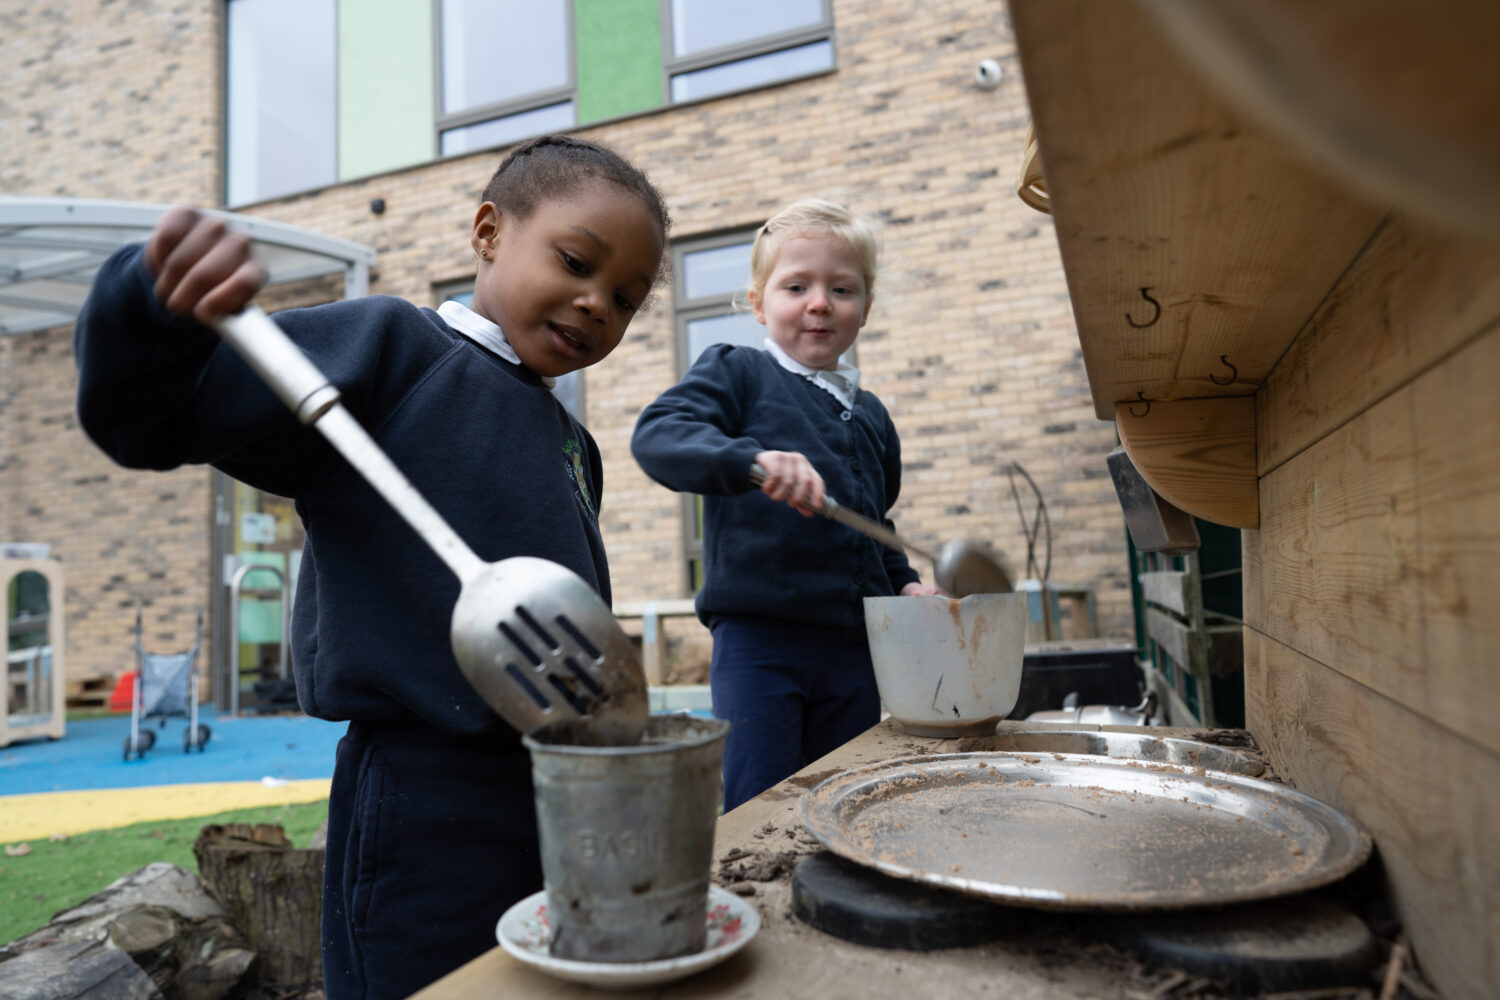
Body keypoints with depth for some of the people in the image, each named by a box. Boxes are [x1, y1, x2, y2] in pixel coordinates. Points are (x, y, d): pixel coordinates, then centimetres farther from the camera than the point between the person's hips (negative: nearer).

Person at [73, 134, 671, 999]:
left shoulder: (574, 447, 13)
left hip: (560, 791, 8)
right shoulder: (389, 348, -9)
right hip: (429, 795, -8)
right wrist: (164, 301, -32)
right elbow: (142, 417, -12)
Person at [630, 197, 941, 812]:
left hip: (854, 646, 6)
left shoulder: (872, 418, 17)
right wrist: (750, 459, -34)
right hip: (758, 639, -6)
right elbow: (656, 435, -19)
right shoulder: (737, 375, -1)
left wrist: (903, 582, 11)